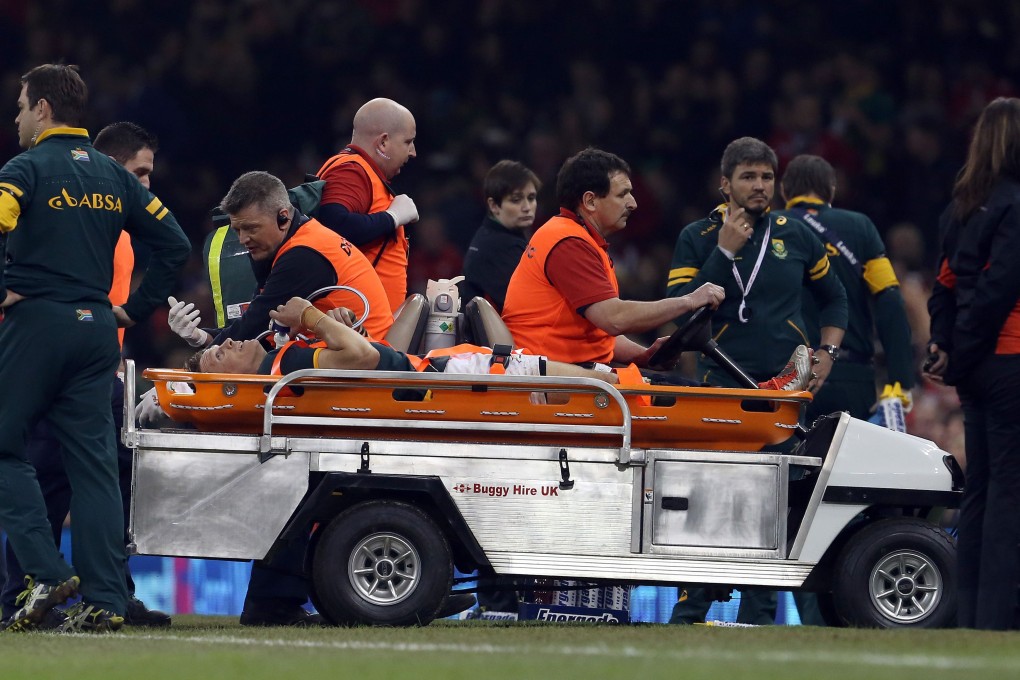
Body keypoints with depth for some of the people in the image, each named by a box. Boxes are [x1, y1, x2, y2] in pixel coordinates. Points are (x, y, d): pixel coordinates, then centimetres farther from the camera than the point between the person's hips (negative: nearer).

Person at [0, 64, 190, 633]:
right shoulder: (115, 177, 13)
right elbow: (176, 244, 14)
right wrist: (137, 308, 15)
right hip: (97, 329, 6)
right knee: (94, 461, 4)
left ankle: (48, 573, -11)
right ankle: (105, 600, -2)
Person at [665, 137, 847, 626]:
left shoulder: (795, 236, 11)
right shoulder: (698, 238, 4)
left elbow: (833, 298, 23)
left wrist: (826, 354, 9)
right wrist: (724, 251, -12)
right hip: (722, 385, -3)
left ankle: (757, 614, 8)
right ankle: (689, 612, -6)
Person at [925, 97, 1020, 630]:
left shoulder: (962, 206, 13)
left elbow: (947, 281, 13)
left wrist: (943, 344, 7)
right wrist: (959, 359, -10)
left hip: (976, 367, 9)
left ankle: (971, 614, 13)